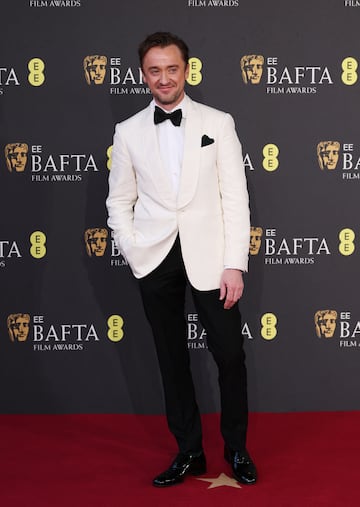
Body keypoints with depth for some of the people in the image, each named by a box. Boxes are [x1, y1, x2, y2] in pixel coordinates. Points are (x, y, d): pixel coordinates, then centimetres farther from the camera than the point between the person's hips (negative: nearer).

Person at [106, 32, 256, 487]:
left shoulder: (218, 124, 3)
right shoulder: (128, 132, 7)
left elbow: (235, 197, 0)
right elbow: (120, 202, 11)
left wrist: (235, 263, -7)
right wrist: (135, 254, -1)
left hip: (208, 256, -1)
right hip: (156, 260, 2)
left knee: (230, 354, 0)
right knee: (172, 358, 9)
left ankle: (236, 448, 21)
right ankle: (189, 451, 23)